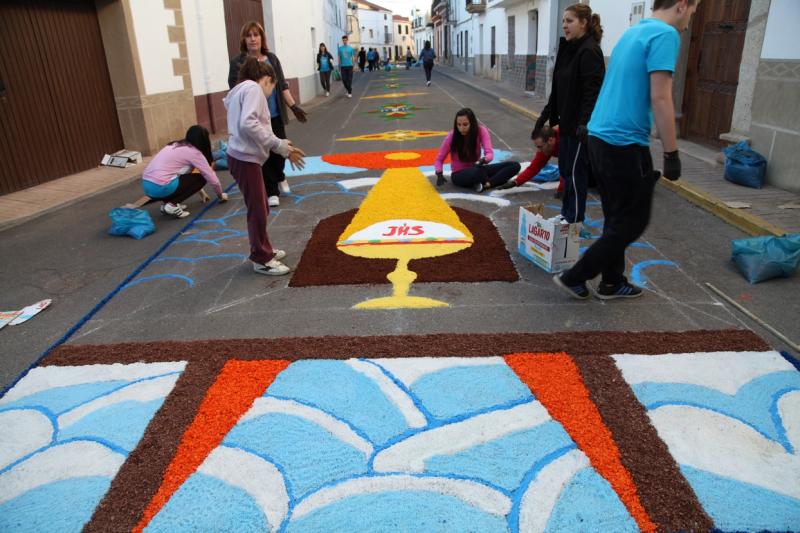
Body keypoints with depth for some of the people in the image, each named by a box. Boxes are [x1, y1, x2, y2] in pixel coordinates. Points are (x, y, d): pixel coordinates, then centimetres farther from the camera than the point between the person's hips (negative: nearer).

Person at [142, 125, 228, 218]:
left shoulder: (175, 145, 21)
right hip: (160, 187, -8)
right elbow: (212, 178, 2)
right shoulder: (194, 152, -2)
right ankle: (172, 205, -3)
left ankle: (167, 202, 13)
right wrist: (220, 195, 20)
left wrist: (200, 191, 39)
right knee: (201, 178, 6)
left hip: (147, 185, 8)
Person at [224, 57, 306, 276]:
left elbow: (253, 126, 12)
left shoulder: (243, 90, 22)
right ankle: (261, 260, 12)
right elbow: (248, 124, -25)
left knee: (261, 208, 19)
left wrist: (281, 146, 3)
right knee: (257, 211, 0)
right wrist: (279, 145, -20)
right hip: (244, 159, -10)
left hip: (245, 158, 10)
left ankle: (263, 250, 33)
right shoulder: (253, 88, -9)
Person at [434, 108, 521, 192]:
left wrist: (484, 160, -44)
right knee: (477, 171, -42)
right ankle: (488, 183, -10)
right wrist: (439, 175, -24)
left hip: (477, 169, 4)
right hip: (459, 174, -4)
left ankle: (486, 185, -30)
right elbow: (439, 159, -5)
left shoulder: (481, 131, -12)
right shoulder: (451, 137, -15)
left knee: (514, 165, -15)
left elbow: (489, 153, -20)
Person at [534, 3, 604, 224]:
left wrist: (585, 123, -29)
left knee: (575, 172, -3)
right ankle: (566, 215, 27)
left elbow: (593, 91, -22)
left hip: (579, 124, -9)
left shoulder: (589, 51, -14)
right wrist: (546, 114, 20)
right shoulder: (568, 49, 14)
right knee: (565, 169, 15)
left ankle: (574, 221, 8)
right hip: (567, 122, 9)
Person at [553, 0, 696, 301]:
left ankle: (612, 282, 26)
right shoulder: (665, 35, -10)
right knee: (633, 221, 4)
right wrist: (672, 154, -14)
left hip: (601, 137, 9)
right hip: (625, 144, -9)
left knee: (617, 218, 17)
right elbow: (660, 99, -18)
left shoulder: (633, 32, 18)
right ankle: (574, 277, 7)